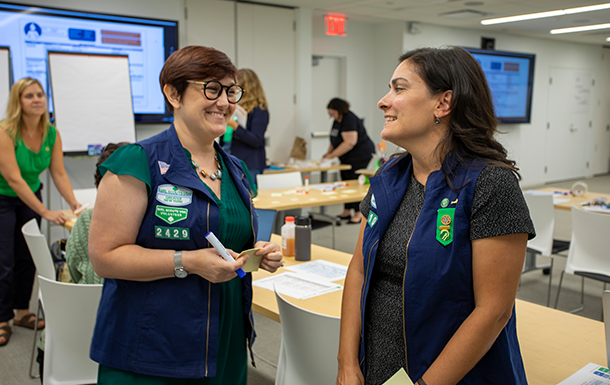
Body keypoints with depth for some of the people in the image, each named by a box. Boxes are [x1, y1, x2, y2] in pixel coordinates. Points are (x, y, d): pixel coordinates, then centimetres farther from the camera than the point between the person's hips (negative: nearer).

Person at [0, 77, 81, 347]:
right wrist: (46, 213, -28)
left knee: (27, 257, 9)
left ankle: (22, 311, 25)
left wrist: (75, 204, -18)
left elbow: (59, 173, -6)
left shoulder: (51, 134, -8)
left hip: (30, 197, 5)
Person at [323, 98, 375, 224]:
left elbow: (350, 142, -27)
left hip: (360, 154, -10)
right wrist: (328, 153, 5)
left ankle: (358, 214, -4)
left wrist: (333, 155, -23)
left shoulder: (349, 119, -21)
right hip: (348, 157, 10)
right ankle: (347, 212, 18)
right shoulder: (337, 120, 10)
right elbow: (334, 140, 20)